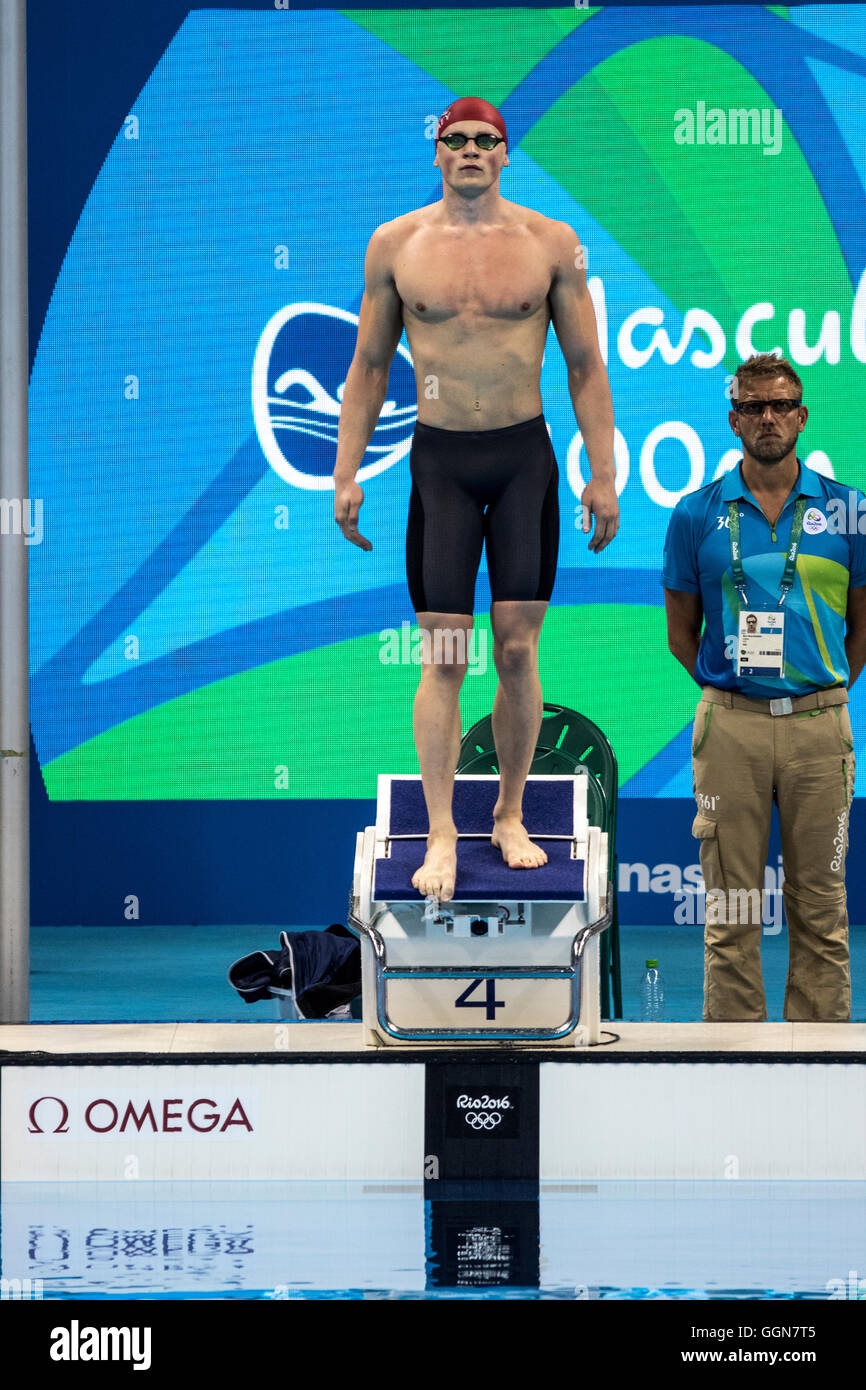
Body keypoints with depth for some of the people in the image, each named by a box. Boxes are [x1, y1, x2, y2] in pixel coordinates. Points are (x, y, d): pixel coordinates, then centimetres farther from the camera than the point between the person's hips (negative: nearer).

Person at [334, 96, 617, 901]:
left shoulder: (552, 244, 2)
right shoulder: (395, 244, 3)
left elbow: (586, 367, 5)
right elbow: (368, 368, 8)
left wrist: (602, 475, 1)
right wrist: (346, 476, 4)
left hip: (525, 458, 0)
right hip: (440, 461, 0)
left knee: (518, 649, 1)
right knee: (443, 658, -5)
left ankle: (510, 817, 15)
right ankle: (441, 836, -3)